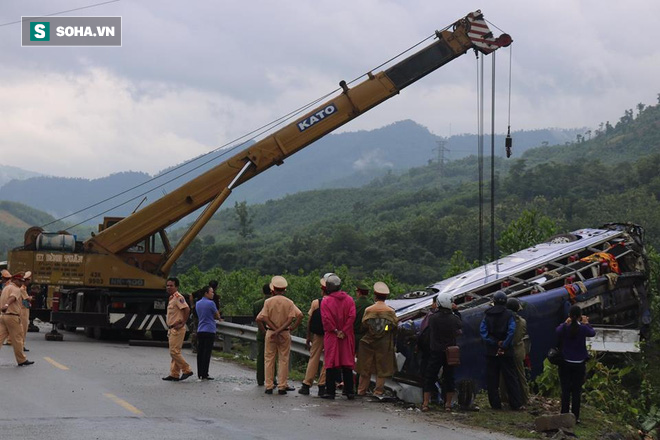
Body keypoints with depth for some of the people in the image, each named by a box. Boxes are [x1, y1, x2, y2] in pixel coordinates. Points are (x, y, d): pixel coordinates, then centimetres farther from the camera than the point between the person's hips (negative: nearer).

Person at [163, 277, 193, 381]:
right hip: (172, 329, 10)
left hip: (177, 329, -10)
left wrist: (182, 323, -20)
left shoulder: (178, 297, -14)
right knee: (174, 352, 10)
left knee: (174, 351, -11)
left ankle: (187, 370, -5)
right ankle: (174, 374, 12)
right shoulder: (171, 298, 17)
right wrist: (170, 329, 17)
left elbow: (187, 309, -25)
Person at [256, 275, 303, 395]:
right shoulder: (289, 302, -2)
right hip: (285, 333, 0)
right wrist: (292, 327, -7)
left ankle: (269, 386, 6)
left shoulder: (268, 302, -3)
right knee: (283, 360, 5)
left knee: (269, 360, 7)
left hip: (271, 332, 0)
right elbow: (299, 315, -14)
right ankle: (282, 386, 3)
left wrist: (275, 329, -10)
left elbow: (263, 317, -13)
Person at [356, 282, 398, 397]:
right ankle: (378, 391, 5)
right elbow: (395, 327, -2)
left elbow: (363, 325, -3)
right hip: (384, 344, -1)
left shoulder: (368, 310, -7)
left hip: (368, 342, 1)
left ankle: (362, 390, 16)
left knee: (365, 367, 10)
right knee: (382, 367, 7)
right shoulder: (390, 311, -8)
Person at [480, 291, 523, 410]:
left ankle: (495, 404, 6)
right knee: (510, 378, 4)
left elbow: (482, 330, -6)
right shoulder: (508, 314, -2)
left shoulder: (488, 314, 4)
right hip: (506, 351, -1)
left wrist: (492, 342, -8)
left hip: (491, 351, 1)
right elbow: (511, 331, -13)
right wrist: (504, 345, -11)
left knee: (492, 378, 7)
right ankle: (516, 403, 0)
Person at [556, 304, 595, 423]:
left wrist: (565, 323, 21)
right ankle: (575, 416, 6)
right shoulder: (583, 328, -11)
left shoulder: (564, 328, -10)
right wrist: (586, 323, 22)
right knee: (576, 391, 5)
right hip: (579, 364, 0)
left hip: (565, 364, 0)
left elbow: (557, 331, 12)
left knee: (565, 390, 5)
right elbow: (592, 333, 10)